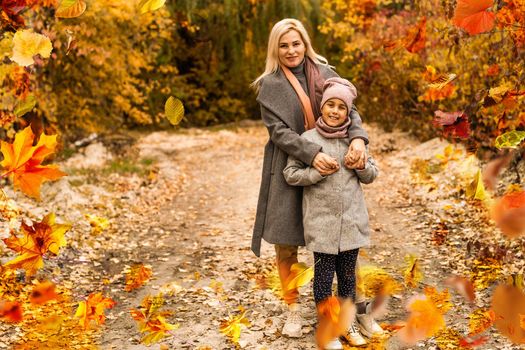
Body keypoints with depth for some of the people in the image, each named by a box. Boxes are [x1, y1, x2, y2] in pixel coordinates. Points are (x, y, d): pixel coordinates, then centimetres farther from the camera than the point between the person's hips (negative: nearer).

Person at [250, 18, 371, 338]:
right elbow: (278, 131, -11)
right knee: (286, 244, 3)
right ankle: (293, 309, 20)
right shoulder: (270, 85, -2)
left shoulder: (325, 73, 5)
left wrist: (358, 137, -22)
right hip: (288, 170, -2)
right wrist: (312, 154, -24)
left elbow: (348, 109, 0)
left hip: (327, 168, 2)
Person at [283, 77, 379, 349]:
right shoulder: (308, 139, -5)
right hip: (321, 222, -3)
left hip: (352, 220, 3)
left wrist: (362, 166, -10)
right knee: (324, 275, 7)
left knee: (347, 274, 15)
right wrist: (319, 171, -17)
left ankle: (348, 322, 33)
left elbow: (371, 175, 12)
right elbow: (290, 174, -5)